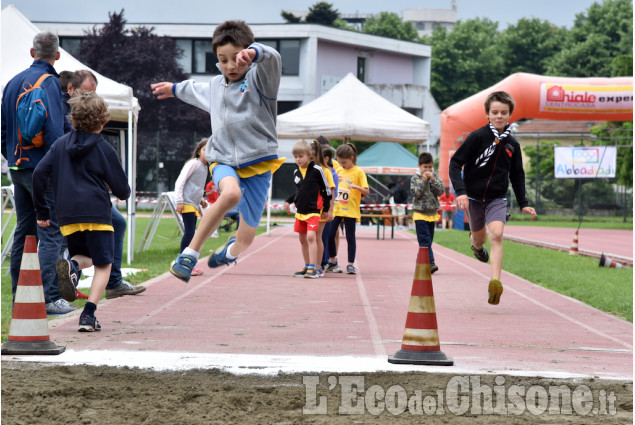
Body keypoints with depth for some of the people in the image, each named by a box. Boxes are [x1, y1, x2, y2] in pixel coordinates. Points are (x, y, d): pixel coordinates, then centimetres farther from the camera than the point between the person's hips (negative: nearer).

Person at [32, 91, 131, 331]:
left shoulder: (61, 144, 10)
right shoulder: (104, 149, -1)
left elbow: (40, 174, 4)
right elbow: (121, 189, 0)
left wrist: (42, 211, 12)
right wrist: (123, 193, 26)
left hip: (67, 216, 4)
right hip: (97, 214, -4)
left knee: (84, 257, 22)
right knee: (103, 265, 4)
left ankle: (71, 266, -15)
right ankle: (88, 315, -11)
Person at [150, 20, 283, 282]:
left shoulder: (258, 78, -5)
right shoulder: (215, 86, 14)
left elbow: (272, 59, -30)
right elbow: (197, 90, 40)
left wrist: (253, 53, -52)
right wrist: (175, 89, 58)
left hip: (257, 162, -2)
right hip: (223, 160, 2)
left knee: (245, 240, 2)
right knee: (231, 193, -36)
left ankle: (231, 249, 43)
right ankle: (190, 254, -28)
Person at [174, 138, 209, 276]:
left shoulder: (205, 167, 19)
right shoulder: (193, 163, -7)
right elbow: (180, 182, -12)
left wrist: (201, 200, 15)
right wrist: (179, 201, -18)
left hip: (194, 204, 9)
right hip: (186, 203, -9)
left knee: (191, 233, 8)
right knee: (189, 232, -14)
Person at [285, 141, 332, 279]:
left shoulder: (317, 170, -10)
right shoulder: (296, 172, 8)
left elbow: (326, 189, -2)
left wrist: (326, 209, 1)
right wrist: (289, 201, 9)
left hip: (314, 210, -7)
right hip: (300, 210, 7)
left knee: (311, 236, -19)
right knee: (302, 239, 12)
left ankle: (313, 268, -19)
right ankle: (307, 266, 23)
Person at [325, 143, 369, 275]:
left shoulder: (358, 172, -5)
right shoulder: (338, 171, 10)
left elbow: (367, 191, -11)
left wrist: (356, 186, -27)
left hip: (350, 211, -5)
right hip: (336, 209, 5)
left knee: (350, 237, -1)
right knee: (330, 234, 3)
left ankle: (351, 264, 6)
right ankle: (332, 260, 22)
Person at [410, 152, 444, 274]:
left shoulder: (435, 177, 8)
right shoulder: (415, 178, 1)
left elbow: (440, 191, -4)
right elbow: (416, 193, -11)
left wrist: (433, 179, -14)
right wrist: (423, 181, -17)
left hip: (432, 213, 4)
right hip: (420, 213, -4)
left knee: (428, 240, 8)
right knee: (425, 240, -13)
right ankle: (430, 263, -20)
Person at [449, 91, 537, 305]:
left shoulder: (512, 144, 1)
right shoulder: (477, 137, -11)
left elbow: (517, 175, 15)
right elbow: (455, 163, -11)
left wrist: (523, 203, 11)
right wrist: (460, 191, -23)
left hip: (497, 199, 1)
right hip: (473, 197, -1)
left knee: (496, 235, -21)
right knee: (479, 237, 16)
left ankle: (495, 283, -29)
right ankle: (475, 243, 56)